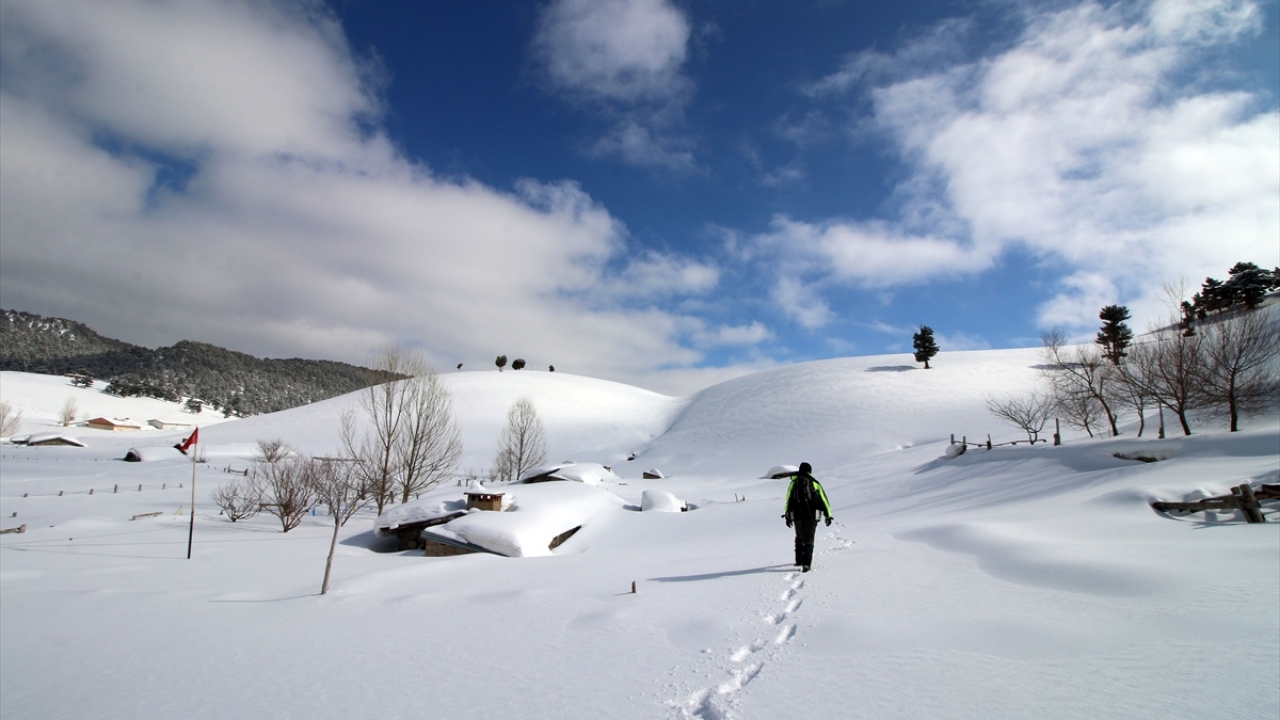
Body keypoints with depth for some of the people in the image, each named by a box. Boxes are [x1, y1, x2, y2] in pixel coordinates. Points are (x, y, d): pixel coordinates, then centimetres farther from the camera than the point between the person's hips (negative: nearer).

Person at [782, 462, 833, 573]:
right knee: (808, 539, -1)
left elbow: (789, 500, 5)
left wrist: (788, 516, 10)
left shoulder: (794, 482, 6)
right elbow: (823, 500, 2)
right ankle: (806, 563, -15)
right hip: (811, 515, -2)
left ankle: (799, 560, 29)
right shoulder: (815, 483, 4)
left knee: (799, 538, 20)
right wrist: (828, 515, 7)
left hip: (797, 515, 2)